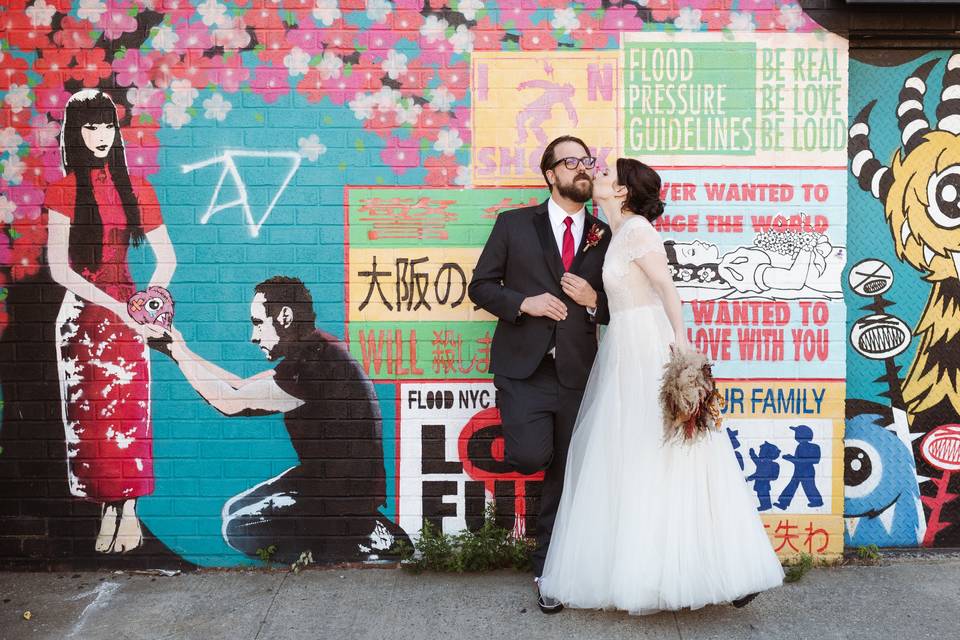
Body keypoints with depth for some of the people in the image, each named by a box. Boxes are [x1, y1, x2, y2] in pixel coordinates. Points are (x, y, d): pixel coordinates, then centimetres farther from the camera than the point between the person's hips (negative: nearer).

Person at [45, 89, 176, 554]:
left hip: (126, 311, 2)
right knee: (91, 413, 3)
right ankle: (107, 512, 13)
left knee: (128, 411, 0)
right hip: (83, 314, -1)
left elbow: (167, 257, 9)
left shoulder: (135, 189, 7)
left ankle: (129, 510, 8)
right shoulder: (64, 192, -1)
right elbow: (59, 268, -8)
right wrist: (118, 307, -15)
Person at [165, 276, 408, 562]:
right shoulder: (309, 353, 9)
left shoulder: (317, 361, -25)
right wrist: (182, 352, 10)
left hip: (347, 492, -10)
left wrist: (182, 355, -10)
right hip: (324, 476, 10)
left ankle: (365, 543, -2)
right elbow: (243, 386, 13)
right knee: (234, 511, 17)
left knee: (239, 530, -10)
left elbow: (234, 403, -22)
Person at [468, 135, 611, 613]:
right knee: (533, 457, -22)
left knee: (562, 475, 9)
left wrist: (594, 301, -8)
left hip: (575, 374, 3)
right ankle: (519, 436, 16)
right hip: (523, 367, -2)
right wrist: (523, 303, -15)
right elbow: (480, 285, 2)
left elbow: (615, 310, 14)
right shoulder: (514, 224, 3)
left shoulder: (604, 237, 9)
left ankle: (547, 569, 27)